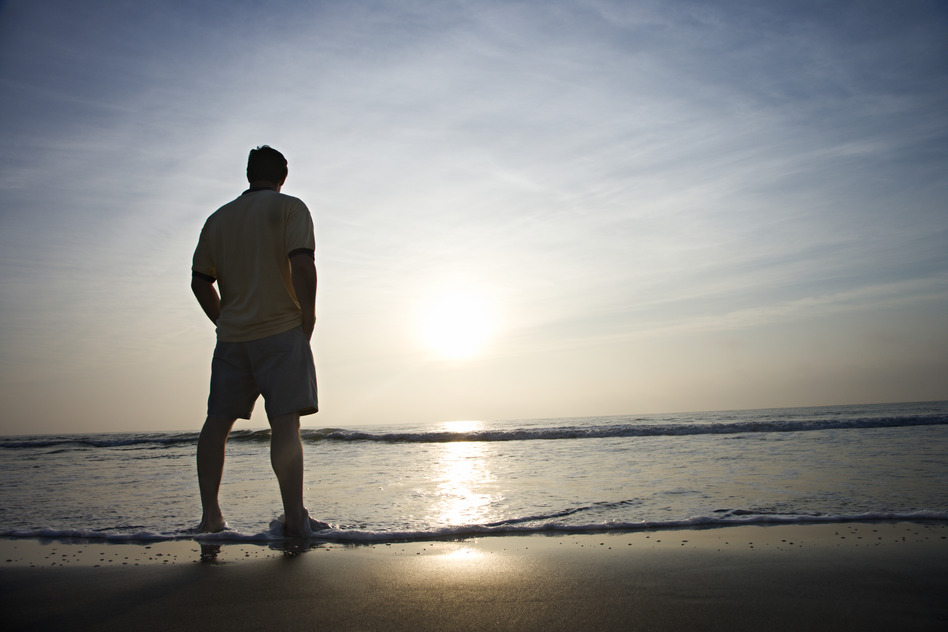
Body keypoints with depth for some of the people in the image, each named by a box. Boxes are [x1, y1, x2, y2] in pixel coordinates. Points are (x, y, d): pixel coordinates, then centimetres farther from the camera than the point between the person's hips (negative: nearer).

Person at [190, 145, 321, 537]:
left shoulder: (218, 218, 16)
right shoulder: (290, 208, 0)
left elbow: (200, 281, 15)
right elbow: (302, 265, -15)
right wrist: (308, 315, -5)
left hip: (232, 336, 5)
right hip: (281, 331, -5)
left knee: (217, 421, 10)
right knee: (285, 421, -9)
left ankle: (210, 514, 12)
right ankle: (294, 517, -11)